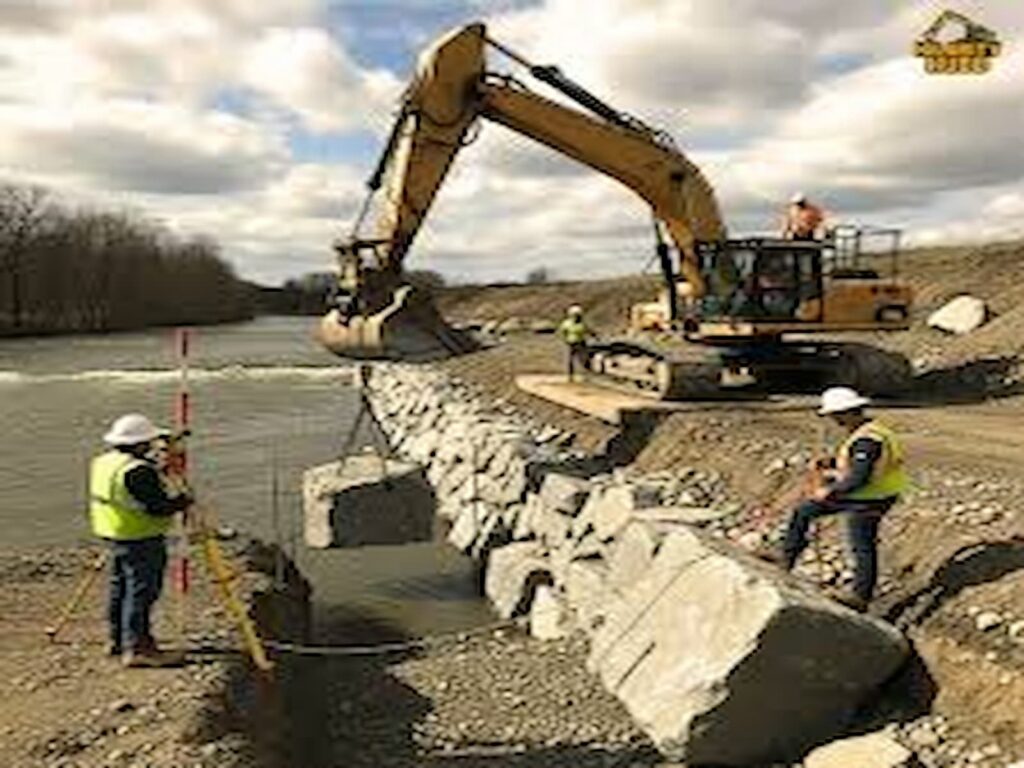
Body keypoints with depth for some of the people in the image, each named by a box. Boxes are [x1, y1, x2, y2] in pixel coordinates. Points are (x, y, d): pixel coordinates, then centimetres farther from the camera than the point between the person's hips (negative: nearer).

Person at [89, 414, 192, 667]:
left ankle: (119, 639, 28)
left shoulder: (103, 462, 8)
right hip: (140, 539, -10)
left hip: (114, 534, 10)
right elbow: (159, 506, -25)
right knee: (140, 591, -5)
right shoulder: (137, 471, -23)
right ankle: (137, 648, -3)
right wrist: (183, 501, -7)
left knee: (121, 587, 17)